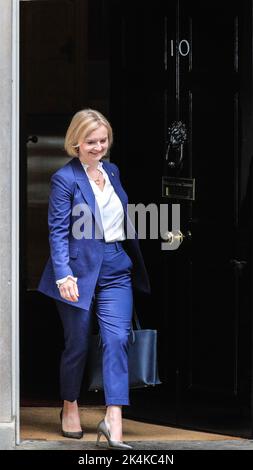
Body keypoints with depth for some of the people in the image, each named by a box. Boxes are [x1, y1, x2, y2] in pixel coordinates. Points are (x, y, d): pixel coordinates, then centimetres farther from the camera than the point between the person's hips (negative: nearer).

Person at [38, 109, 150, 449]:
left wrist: (136, 263, 18)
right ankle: (70, 408, 29)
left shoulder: (111, 171, 11)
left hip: (116, 270, 5)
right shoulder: (65, 178, -8)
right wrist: (64, 275, -22)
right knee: (78, 343, 7)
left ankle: (113, 420, -14)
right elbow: (58, 231, -12)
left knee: (117, 339, -8)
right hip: (81, 269, -5)